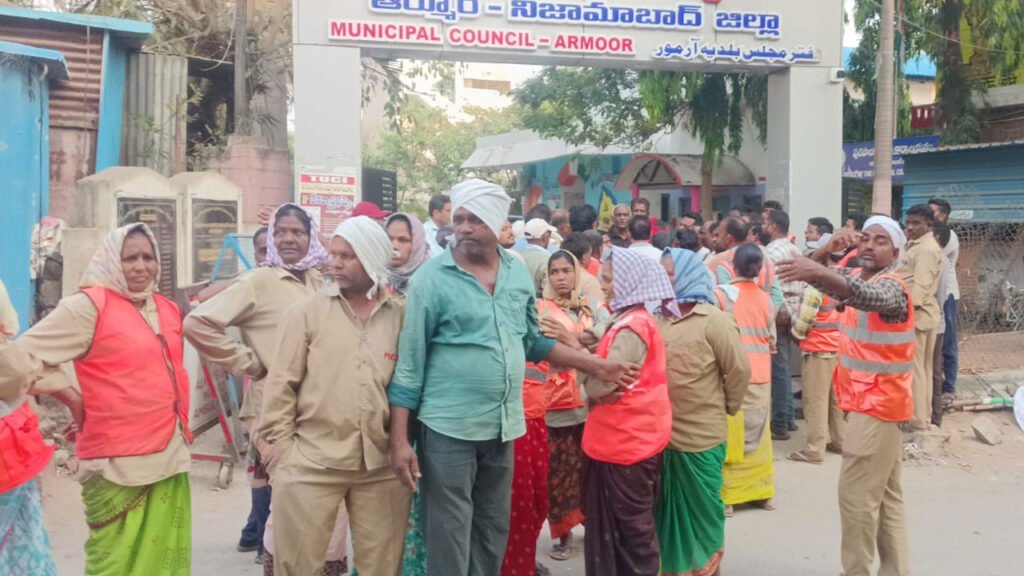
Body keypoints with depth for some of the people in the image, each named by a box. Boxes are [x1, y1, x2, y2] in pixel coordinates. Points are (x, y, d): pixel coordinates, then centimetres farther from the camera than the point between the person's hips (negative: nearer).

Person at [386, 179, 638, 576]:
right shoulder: (431, 278, -9)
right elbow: (410, 362, -8)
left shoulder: (519, 274, 5)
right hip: (449, 427, -5)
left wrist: (597, 366, 12)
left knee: (493, 532, 16)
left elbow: (533, 342, 17)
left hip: (503, 426, 5)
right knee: (450, 537, 1)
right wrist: (400, 439, -12)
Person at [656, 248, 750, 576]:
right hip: (663, 435, 5)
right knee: (668, 512, 17)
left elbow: (739, 369, -8)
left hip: (700, 438, -5)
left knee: (701, 513, 10)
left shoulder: (713, 320, -12)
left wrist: (725, 407, 2)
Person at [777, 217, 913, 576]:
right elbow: (819, 280, 13)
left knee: (857, 495, -6)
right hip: (870, 404, 9)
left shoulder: (892, 287, -18)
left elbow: (869, 297, -41)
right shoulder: (857, 277, 10)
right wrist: (827, 251, -8)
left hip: (877, 406, -9)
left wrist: (821, 272, -58)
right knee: (886, 495, 14)